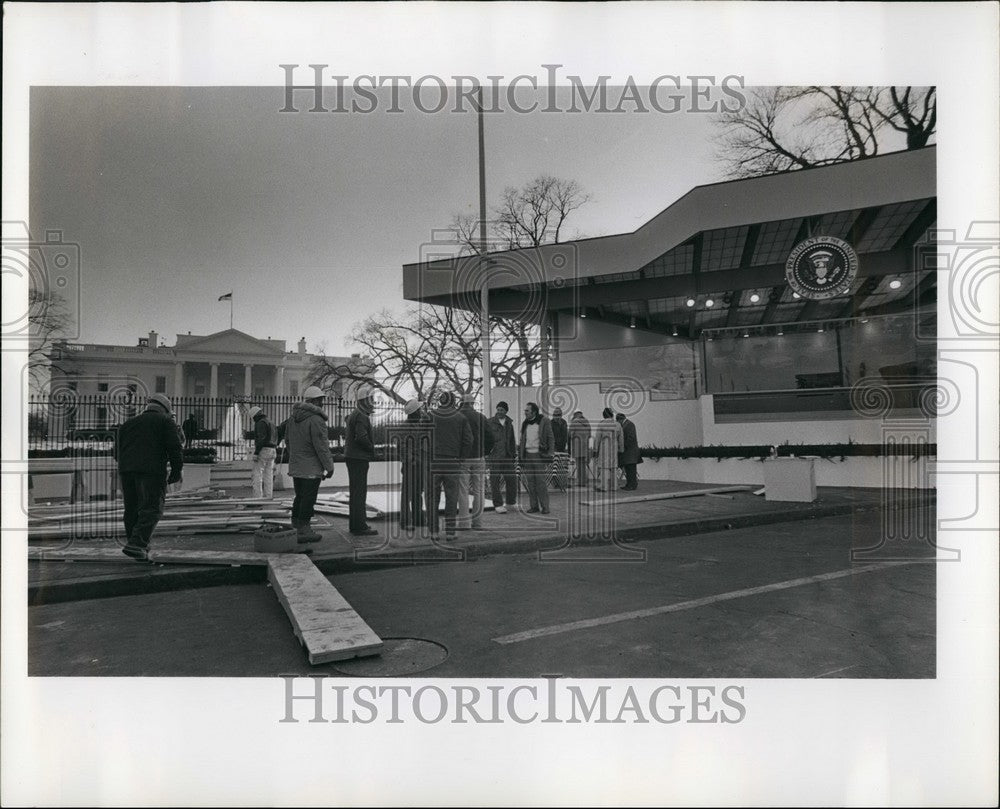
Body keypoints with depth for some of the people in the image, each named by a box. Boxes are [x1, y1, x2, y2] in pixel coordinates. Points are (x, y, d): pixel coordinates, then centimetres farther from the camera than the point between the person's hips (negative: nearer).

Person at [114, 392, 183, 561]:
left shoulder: (127, 424, 25)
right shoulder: (165, 421, 8)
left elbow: (117, 452, 22)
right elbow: (174, 446, -4)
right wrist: (176, 469, 1)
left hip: (126, 470, 6)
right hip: (152, 470, -5)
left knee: (132, 510, 13)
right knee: (151, 509, -5)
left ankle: (135, 545, 17)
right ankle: (136, 544, -17)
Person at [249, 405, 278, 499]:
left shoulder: (261, 423, -10)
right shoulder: (271, 423, 19)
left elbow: (261, 438, -20)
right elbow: (275, 439, 18)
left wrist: (256, 453, -21)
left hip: (263, 450, -9)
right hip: (272, 450, 9)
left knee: (257, 475, -8)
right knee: (269, 476, 8)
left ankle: (258, 498, -13)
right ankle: (268, 498, 8)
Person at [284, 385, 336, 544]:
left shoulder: (292, 417, 9)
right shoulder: (316, 420, -19)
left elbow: (288, 441, 17)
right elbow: (321, 447, -18)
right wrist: (329, 467, -10)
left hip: (295, 467, 8)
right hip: (311, 469, -8)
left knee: (300, 497, 17)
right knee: (308, 499, -1)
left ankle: (295, 527, 24)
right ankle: (303, 531, 4)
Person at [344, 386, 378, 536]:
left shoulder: (354, 415, 17)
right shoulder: (361, 417, -16)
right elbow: (361, 437, -27)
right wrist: (372, 449, -11)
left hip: (352, 457, 11)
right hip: (359, 458, -11)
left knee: (356, 491, 15)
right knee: (360, 492, -7)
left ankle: (354, 524, 23)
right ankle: (360, 526, -5)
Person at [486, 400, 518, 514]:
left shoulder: (509, 422, 14)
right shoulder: (490, 422, -2)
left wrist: (514, 454, 16)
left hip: (507, 456, 5)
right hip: (494, 456, -5)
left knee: (511, 479, 5)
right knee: (495, 480, -1)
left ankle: (511, 502, 20)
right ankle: (498, 505, 5)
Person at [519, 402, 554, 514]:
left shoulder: (544, 422, -2)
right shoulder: (524, 424, 13)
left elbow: (551, 439, -1)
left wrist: (549, 455, -9)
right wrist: (521, 458, 12)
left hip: (539, 455, -5)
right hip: (527, 455, 5)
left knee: (541, 481, -7)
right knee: (530, 482, 3)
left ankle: (545, 507, 0)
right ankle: (534, 506, 10)